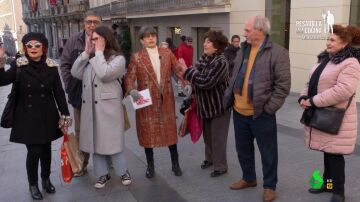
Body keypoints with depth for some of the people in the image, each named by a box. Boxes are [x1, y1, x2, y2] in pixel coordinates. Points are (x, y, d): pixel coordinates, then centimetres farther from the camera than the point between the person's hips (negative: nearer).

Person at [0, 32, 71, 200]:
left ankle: (46, 179, 35)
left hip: (47, 117, 2)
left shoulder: (51, 67, -2)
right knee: (34, 152, -4)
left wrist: (65, 115, -3)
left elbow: (59, 92, 0)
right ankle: (32, 184, 19)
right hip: (27, 117, -2)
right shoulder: (18, 66, -5)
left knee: (46, 150, 13)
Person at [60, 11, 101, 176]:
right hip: (80, 94, 3)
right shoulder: (74, 41, 1)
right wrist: (70, 86, -1)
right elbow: (65, 64, 4)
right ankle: (82, 163, 27)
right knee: (80, 131, 13)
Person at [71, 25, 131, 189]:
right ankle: (103, 173, 23)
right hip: (90, 106, 6)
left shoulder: (118, 58, -6)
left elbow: (104, 74, -23)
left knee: (111, 140, 2)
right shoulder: (90, 59, 14)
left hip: (108, 106, -6)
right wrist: (86, 53, -1)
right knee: (95, 140, 10)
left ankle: (123, 171, 19)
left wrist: (99, 52, -12)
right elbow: (75, 73, 2)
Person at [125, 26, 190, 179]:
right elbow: (129, 78, -8)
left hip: (166, 99, 2)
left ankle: (175, 163, 27)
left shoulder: (167, 53, 6)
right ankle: (150, 166, 26)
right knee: (148, 133, 8)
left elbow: (178, 70, 1)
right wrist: (132, 90, -29)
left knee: (170, 130, 10)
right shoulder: (137, 57, -3)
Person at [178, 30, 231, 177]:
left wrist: (186, 71, -25)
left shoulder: (221, 62, -22)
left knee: (218, 137, 3)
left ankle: (220, 166, 18)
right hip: (205, 106, 8)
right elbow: (197, 79, 10)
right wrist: (193, 97, 7)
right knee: (207, 135, 20)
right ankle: (209, 158, 40)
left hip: (219, 106, -8)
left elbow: (206, 82, -30)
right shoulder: (203, 58, 3)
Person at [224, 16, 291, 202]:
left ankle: (269, 186, 26)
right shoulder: (243, 50, 10)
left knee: (268, 153, 9)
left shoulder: (277, 52, -11)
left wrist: (269, 107, -16)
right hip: (239, 112, 7)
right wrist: (229, 97, 8)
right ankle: (248, 179, 39)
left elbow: (283, 85, -13)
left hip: (261, 114, -6)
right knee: (243, 149, 19)